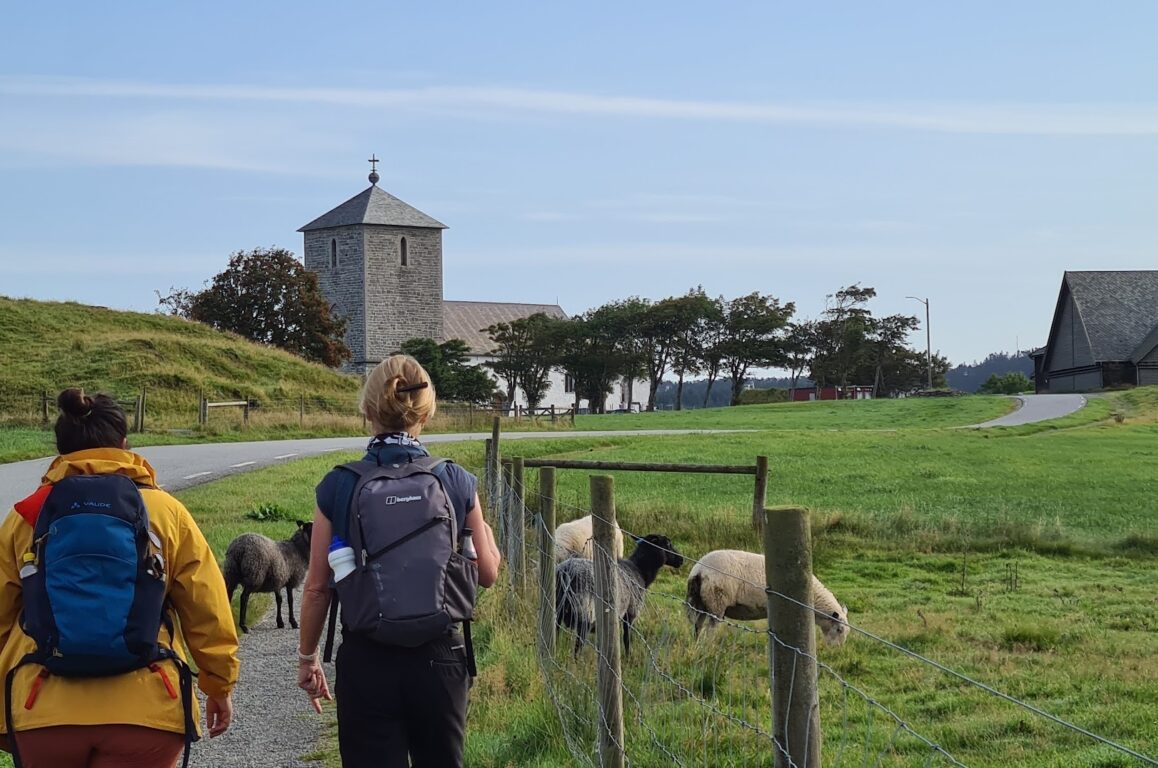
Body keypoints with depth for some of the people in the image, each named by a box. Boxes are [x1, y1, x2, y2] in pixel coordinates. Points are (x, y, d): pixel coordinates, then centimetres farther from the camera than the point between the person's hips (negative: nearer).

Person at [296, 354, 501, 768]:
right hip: (439, 657, 1)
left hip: (366, 661, -1)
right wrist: (484, 528, 24)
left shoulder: (338, 486, -6)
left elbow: (317, 587, -2)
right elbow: (487, 573, 4)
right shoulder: (457, 483, -5)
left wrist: (307, 657, 12)